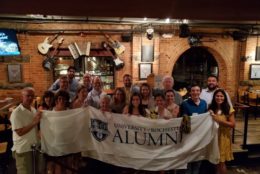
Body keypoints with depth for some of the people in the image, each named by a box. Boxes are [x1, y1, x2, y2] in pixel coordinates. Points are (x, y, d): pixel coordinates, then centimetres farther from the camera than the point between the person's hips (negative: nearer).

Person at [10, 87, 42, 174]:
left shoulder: (33, 110, 5)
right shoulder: (16, 113, -17)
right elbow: (20, 132, -23)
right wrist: (34, 122, -25)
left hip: (34, 147, 7)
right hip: (23, 149, -7)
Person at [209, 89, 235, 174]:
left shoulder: (228, 109, -6)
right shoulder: (211, 108, 2)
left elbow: (232, 124, -9)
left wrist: (220, 120, -19)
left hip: (224, 137, -3)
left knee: (221, 161, 3)